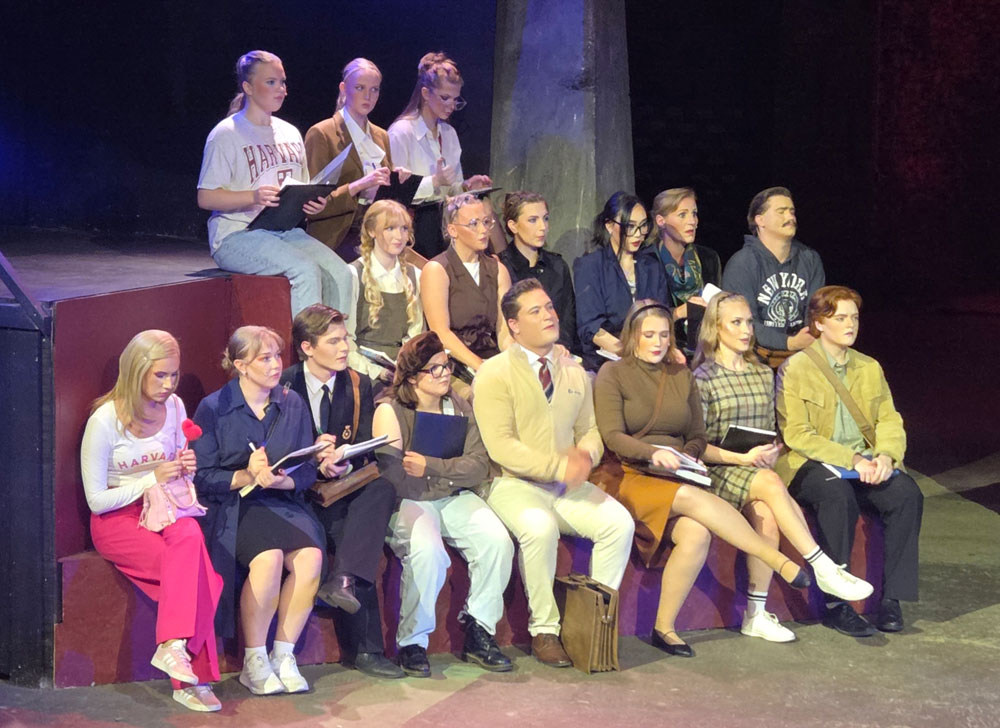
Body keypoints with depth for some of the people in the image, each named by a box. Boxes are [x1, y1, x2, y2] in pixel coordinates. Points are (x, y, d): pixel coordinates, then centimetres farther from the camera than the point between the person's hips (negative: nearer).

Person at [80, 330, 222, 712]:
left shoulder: (174, 408, 6)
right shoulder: (105, 420, -11)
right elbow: (96, 500, -10)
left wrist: (185, 470, -7)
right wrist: (152, 480, -17)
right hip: (117, 520, -5)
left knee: (190, 535, -33)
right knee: (193, 565, -32)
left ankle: (174, 646, -33)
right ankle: (194, 675, -31)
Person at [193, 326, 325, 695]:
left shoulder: (293, 404, 11)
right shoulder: (213, 409, 0)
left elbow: (308, 470, 8)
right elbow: (202, 477, -4)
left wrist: (284, 481, -14)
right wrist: (245, 477, -19)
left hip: (283, 501, 4)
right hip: (230, 508, -4)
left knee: (311, 555, -28)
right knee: (269, 557, -33)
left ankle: (283, 656, -13)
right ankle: (254, 662, -17)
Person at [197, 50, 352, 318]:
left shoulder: (290, 133, 19)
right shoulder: (226, 134, -2)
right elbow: (206, 197, -8)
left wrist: (314, 203, 0)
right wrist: (254, 197, -23)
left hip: (287, 231, 6)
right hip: (238, 234, -6)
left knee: (339, 273, -20)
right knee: (306, 271, -30)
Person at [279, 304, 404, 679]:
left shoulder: (358, 385, 13)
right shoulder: (283, 386, 1)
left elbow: (368, 447, 4)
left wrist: (345, 463, -20)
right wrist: (315, 464, -21)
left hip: (348, 485, 4)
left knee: (383, 488, -31)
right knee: (344, 530, -34)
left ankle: (343, 578, -43)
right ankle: (364, 647, -32)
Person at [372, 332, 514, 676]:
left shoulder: (460, 407, 12)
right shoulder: (390, 411, -2)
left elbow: (479, 466, 0)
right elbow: (393, 475, -13)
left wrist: (431, 466, -14)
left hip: (454, 497, 5)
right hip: (407, 502, -5)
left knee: (497, 539, -23)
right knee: (427, 551, -35)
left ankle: (478, 633, -10)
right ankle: (412, 643, -19)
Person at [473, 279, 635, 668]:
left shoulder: (574, 372, 15)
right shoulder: (494, 373, -5)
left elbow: (590, 430, 17)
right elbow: (500, 446, -14)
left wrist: (586, 455, -9)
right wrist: (558, 467, -22)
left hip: (569, 486, 5)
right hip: (514, 485, -5)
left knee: (619, 523, -20)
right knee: (540, 528, -36)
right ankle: (544, 631, -19)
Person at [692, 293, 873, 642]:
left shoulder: (764, 375, 18)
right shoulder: (702, 377, 1)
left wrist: (772, 453, -3)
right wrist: (742, 458, -18)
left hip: (759, 469, 4)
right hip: (717, 471, -4)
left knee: (765, 513, -31)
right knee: (770, 484, -35)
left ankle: (756, 614, -28)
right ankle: (825, 569, -36)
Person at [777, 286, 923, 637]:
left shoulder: (870, 368, 18)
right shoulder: (795, 369, -1)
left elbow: (889, 420, 11)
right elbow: (796, 434, -10)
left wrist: (885, 456, -12)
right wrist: (852, 460, -19)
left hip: (865, 465, 5)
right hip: (809, 467, -5)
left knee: (908, 495, -25)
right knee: (839, 496, -38)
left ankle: (891, 598, -20)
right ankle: (836, 604, -31)